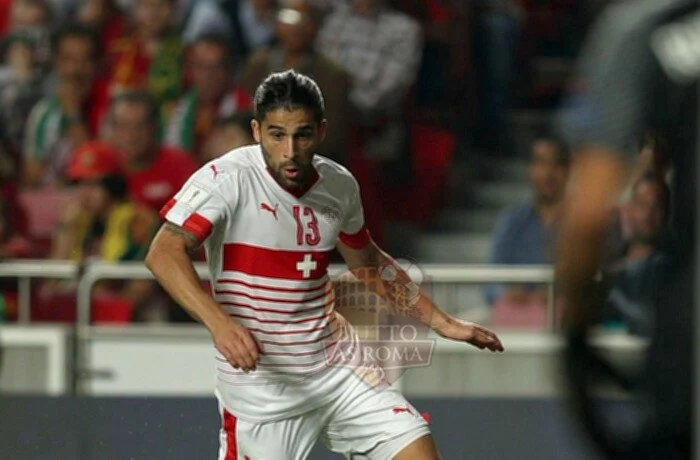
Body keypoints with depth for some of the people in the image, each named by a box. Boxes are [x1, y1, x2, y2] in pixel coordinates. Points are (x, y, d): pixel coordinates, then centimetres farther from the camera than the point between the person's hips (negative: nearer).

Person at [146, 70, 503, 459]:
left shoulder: (340, 185, 2)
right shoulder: (226, 179, -16)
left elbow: (368, 263, 22)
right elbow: (164, 254, -28)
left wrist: (441, 321, 20)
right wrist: (220, 323, -42)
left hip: (337, 368, 5)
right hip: (259, 385, -5)